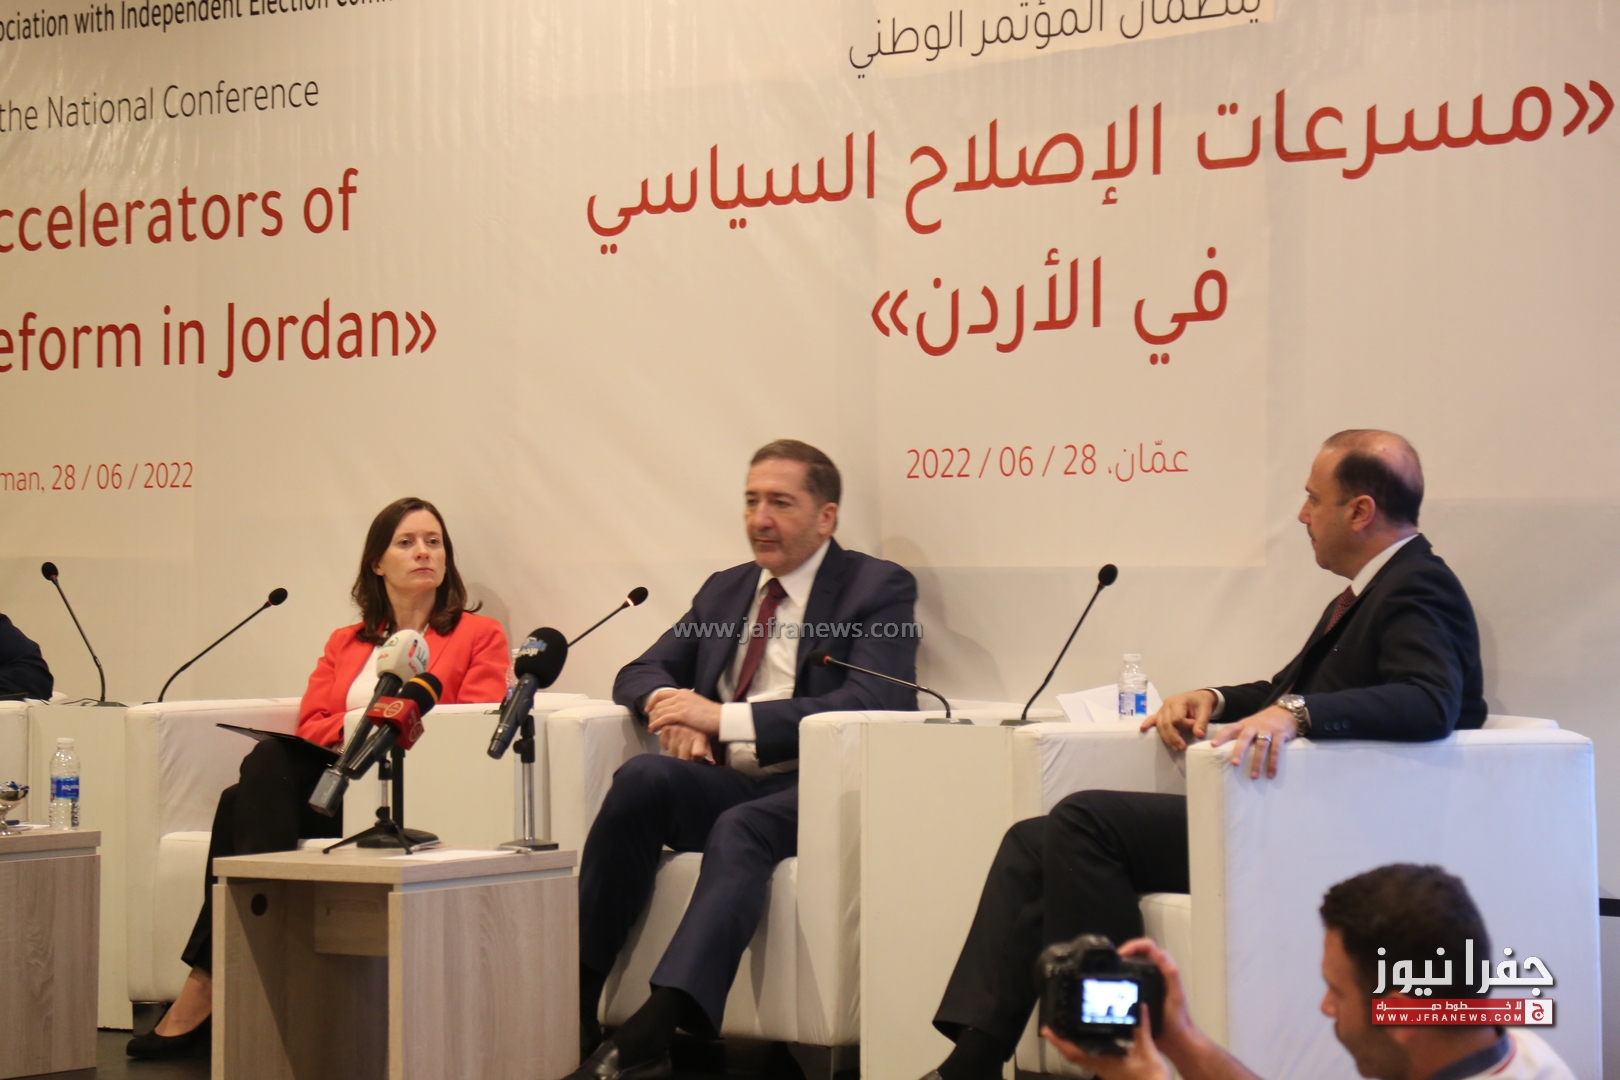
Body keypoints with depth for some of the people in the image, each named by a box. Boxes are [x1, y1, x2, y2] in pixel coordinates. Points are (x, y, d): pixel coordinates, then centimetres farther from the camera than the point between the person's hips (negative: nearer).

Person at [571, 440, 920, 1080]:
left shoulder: (880, 588, 3)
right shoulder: (725, 590, 23)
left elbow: (869, 706, -12)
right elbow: (639, 673, 22)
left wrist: (724, 717, -18)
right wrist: (668, 702, -5)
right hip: (723, 787, 5)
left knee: (740, 826, -36)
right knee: (642, 777, -26)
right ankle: (575, 997, -28)